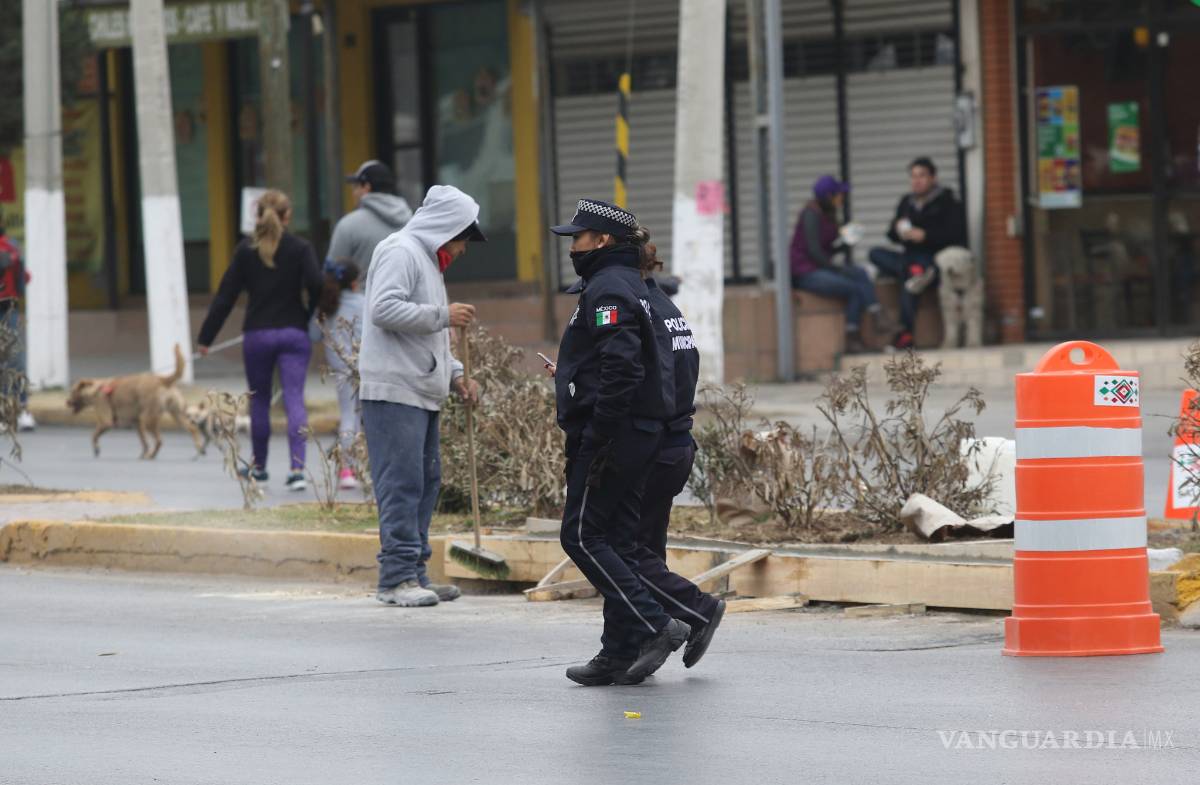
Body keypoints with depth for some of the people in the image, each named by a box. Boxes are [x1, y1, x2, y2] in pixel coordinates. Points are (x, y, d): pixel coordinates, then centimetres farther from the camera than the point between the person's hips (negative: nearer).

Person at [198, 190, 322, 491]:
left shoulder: (246, 250, 1)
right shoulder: (300, 248, -3)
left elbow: (226, 295, 1)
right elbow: (316, 284, -16)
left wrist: (206, 337, 5)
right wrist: (310, 317, 3)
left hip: (257, 335, 1)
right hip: (293, 333, -1)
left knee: (259, 400, 17)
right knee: (294, 399, -6)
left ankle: (259, 466, 28)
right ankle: (297, 468, -21)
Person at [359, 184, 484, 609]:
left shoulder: (427, 261, 25)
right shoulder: (401, 252, -8)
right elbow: (384, 310, -22)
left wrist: (455, 375, 18)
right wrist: (443, 315, -15)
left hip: (422, 394, 11)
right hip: (393, 392, -11)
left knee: (425, 481, 11)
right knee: (401, 483, -11)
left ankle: (415, 574, 16)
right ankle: (396, 577, -11)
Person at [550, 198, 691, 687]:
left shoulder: (608, 290, -14)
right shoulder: (632, 286, 19)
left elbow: (621, 368, -24)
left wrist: (595, 439, -23)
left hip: (611, 434, -10)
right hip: (641, 434, 10)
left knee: (582, 537, -6)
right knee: (616, 541, 10)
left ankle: (655, 625, -13)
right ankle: (620, 654, 11)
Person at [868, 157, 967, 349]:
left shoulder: (948, 202, 2)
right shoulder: (906, 202, 17)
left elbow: (957, 235, -10)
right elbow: (893, 236, 17)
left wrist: (925, 235, -18)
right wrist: (898, 231, -8)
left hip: (939, 260, -7)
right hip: (911, 258, 7)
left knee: (907, 285, -35)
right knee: (876, 254, -17)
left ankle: (906, 332, -34)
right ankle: (914, 273, -35)